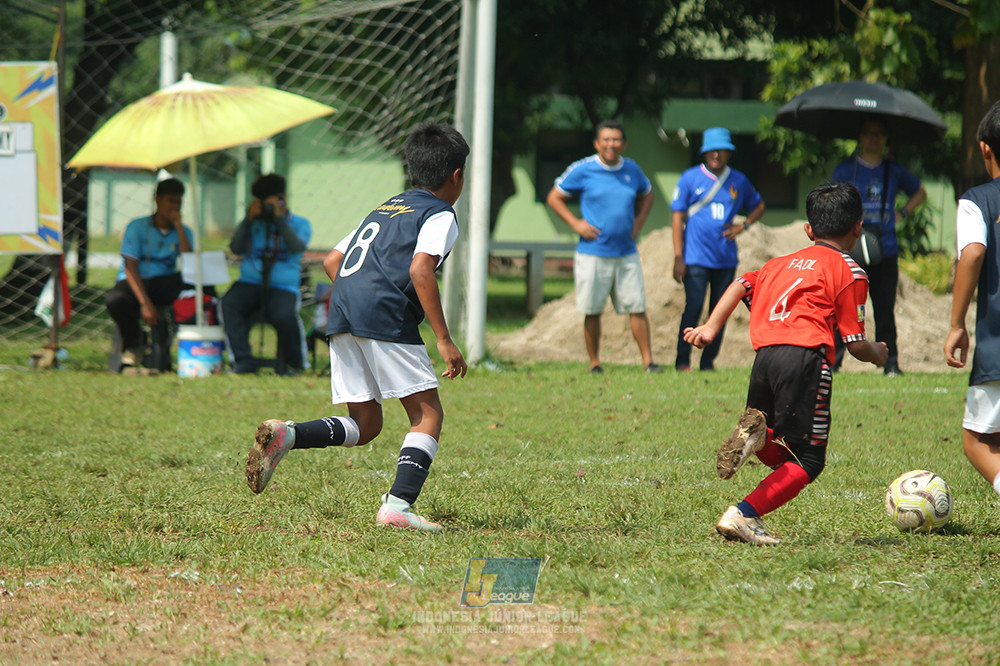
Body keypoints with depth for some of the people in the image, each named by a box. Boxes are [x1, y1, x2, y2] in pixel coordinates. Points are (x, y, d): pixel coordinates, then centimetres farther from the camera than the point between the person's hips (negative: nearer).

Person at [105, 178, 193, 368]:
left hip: (164, 286, 2)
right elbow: (130, 268, -10)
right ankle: (133, 343, -7)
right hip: (135, 283, -2)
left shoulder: (183, 232, 9)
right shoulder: (138, 227, -2)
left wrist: (178, 225, -11)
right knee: (114, 300, -38)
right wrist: (145, 304, -22)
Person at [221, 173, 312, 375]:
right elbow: (235, 248, 3)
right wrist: (248, 220, -6)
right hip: (250, 282, 3)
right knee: (229, 303, -31)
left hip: (283, 287, -3)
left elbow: (297, 247, -10)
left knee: (284, 315, -35)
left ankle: (293, 363, -8)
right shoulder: (253, 223, 17)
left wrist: (280, 218, -12)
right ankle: (243, 361, -28)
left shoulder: (299, 224, 11)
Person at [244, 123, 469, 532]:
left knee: (364, 426, 11)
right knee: (428, 415, 0)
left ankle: (285, 435, -11)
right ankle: (398, 505, -16)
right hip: (388, 320, -7)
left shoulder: (384, 210, 29)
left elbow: (332, 262, 28)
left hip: (343, 315, 7)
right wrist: (444, 340, -14)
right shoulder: (440, 215, 4)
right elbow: (420, 271, -13)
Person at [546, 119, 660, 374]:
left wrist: (639, 221, 11)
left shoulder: (632, 170, 8)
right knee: (592, 311, 1)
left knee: (637, 307, -1)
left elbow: (647, 194, 27)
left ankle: (648, 361, 4)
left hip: (627, 254, 3)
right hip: (593, 254, -3)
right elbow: (554, 197, 4)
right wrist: (575, 223, -7)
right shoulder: (582, 170, -4)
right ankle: (594, 363, 12)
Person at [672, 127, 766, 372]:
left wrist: (743, 227, 6)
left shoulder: (738, 181, 10)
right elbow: (677, 216, -1)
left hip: (726, 259, 3)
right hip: (696, 258, -3)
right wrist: (678, 257, -8)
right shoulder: (690, 178, 1)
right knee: (693, 308, -10)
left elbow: (759, 206, 26)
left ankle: (708, 361, 12)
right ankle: (682, 361, 0)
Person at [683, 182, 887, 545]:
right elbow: (855, 344, 5)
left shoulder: (781, 263, 27)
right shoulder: (850, 272, 9)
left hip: (764, 357, 6)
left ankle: (757, 432, -16)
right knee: (806, 461, 2)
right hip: (805, 358, -6)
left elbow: (741, 286, 13)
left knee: (781, 455, 18)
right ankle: (743, 516, -14)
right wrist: (877, 353, 25)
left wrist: (709, 328, 8)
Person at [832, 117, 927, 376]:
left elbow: (920, 193, 28)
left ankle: (890, 362, 6)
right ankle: (832, 359, -1)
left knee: (885, 311, 1)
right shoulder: (845, 171, 6)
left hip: (885, 251, 2)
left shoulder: (894, 171, 12)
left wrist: (901, 213, 12)